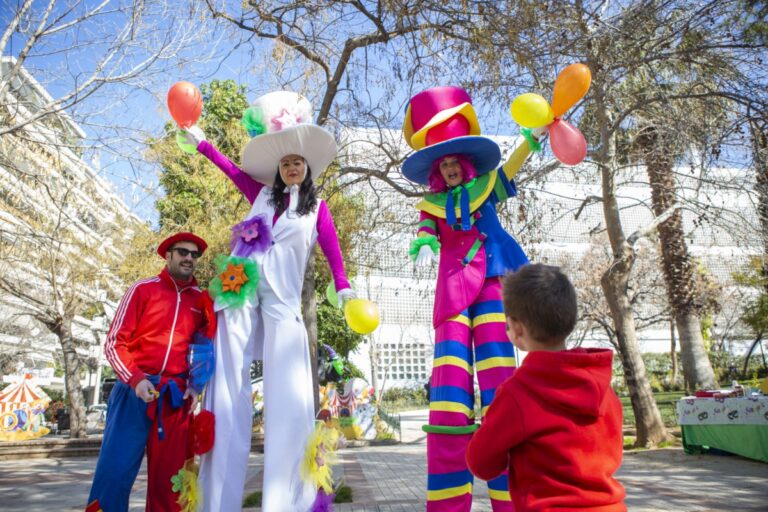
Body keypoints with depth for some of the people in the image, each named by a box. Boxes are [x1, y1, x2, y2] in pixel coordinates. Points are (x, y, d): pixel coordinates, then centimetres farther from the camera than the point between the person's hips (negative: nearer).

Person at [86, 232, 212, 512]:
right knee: (115, 471, -3)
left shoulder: (201, 300, 9)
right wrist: (135, 379, -16)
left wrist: (195, 385, 1)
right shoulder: (143, 289, 1)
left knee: (168, 477, 7)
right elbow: (114, 342, -2)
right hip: (136, 390, -2)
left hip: (176, 397, 3)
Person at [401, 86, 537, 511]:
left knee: (498, 383, -9)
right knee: (449, 385, -7)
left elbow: (513, 161, 3)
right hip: (452, 290, 1)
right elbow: (425, 234, 1)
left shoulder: (487, 186, 15)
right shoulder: (432, 203, 17)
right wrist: (423, 246, -22)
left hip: (489, 284, -1)